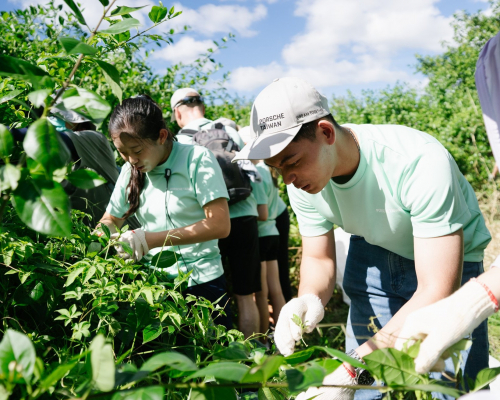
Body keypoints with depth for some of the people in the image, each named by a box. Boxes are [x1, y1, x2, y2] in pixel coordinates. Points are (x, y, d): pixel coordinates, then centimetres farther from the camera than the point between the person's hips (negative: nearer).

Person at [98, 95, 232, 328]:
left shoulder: (197, 159, -14)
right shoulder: (130, 170, 3)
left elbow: (220, 225, -21)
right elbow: (111, 219, 13)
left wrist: (152, 239, -26)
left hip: (200, 283, -4)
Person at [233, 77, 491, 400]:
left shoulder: (421, 162, -37)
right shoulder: (303, 181, -18)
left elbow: (438, 292, -37)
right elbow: (318, 258, -4)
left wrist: (353, 371, -43)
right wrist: (310, 301, -28)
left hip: (450, 261, -3)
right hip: (373, 253, 4)